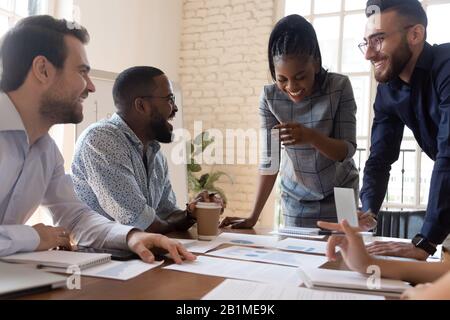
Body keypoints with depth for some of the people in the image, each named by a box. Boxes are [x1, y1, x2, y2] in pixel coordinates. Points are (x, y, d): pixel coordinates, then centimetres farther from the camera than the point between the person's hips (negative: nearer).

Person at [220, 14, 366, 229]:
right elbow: (269, 160, -13)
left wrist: (311, 136, -37)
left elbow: (348, 151, -18)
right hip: (296, 199, 1)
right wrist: (253, 217, -17)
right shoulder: (270, 97, -15)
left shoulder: (339, 87, -19)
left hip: (340, 194, -1)